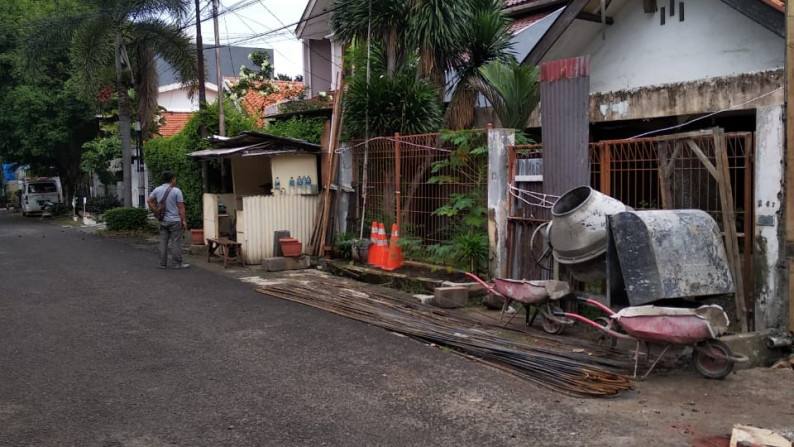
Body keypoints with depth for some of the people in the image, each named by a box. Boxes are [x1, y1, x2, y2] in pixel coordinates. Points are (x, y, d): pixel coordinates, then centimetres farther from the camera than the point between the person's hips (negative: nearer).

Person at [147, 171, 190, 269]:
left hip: (163, 221, 5)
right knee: (176, 242, 0)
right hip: (175, 221, -5)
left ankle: (163, 263, 12)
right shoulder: (176, 191, -11)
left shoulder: (157, 190, 3)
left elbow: (149, 201, 8)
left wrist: (156, 212, 11)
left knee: (163, 242, 9)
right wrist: (183, 220, -6)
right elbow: (181, 207, -11)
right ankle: (177, 263, 3)